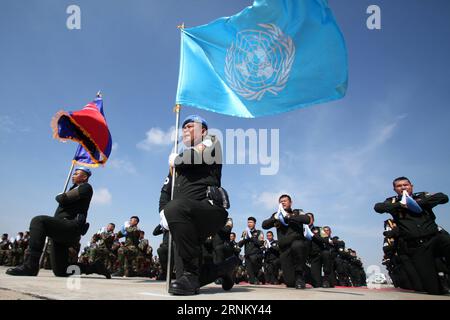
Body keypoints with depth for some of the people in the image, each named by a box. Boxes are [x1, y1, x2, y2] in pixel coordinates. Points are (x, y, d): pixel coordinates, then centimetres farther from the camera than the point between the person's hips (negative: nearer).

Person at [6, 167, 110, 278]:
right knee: (60, 271, 4)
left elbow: (63, 198, -8)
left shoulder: (86, 187, 2)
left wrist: (59, 196, 10)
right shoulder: (75, 189, 33)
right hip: (62, 231, 10)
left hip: (72, 227, -10)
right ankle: (95, 267, 15)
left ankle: (30, 266, -32)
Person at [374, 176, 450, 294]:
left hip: (435, 238, 0)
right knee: (433, 289, -7)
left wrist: (419, 203, -10)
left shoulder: (422, 196, 13)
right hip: (415, 247, 0)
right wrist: (400, 205, -14)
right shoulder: (393, 202, 11)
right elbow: (378, 207, -6)